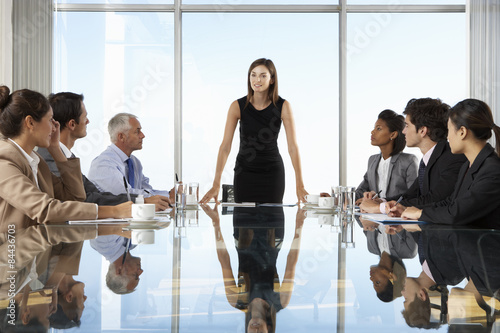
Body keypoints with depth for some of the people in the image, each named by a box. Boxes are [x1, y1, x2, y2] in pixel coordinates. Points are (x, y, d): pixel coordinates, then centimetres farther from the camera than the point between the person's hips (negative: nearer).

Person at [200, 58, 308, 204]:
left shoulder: (283, 106, -12)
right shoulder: (238, 106, -12)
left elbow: (293, 147, -13)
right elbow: (225, 146, -13)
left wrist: (299, 186, -19)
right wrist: (216, 184, -20)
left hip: (273, 172, 0)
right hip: (245, 172, 0)